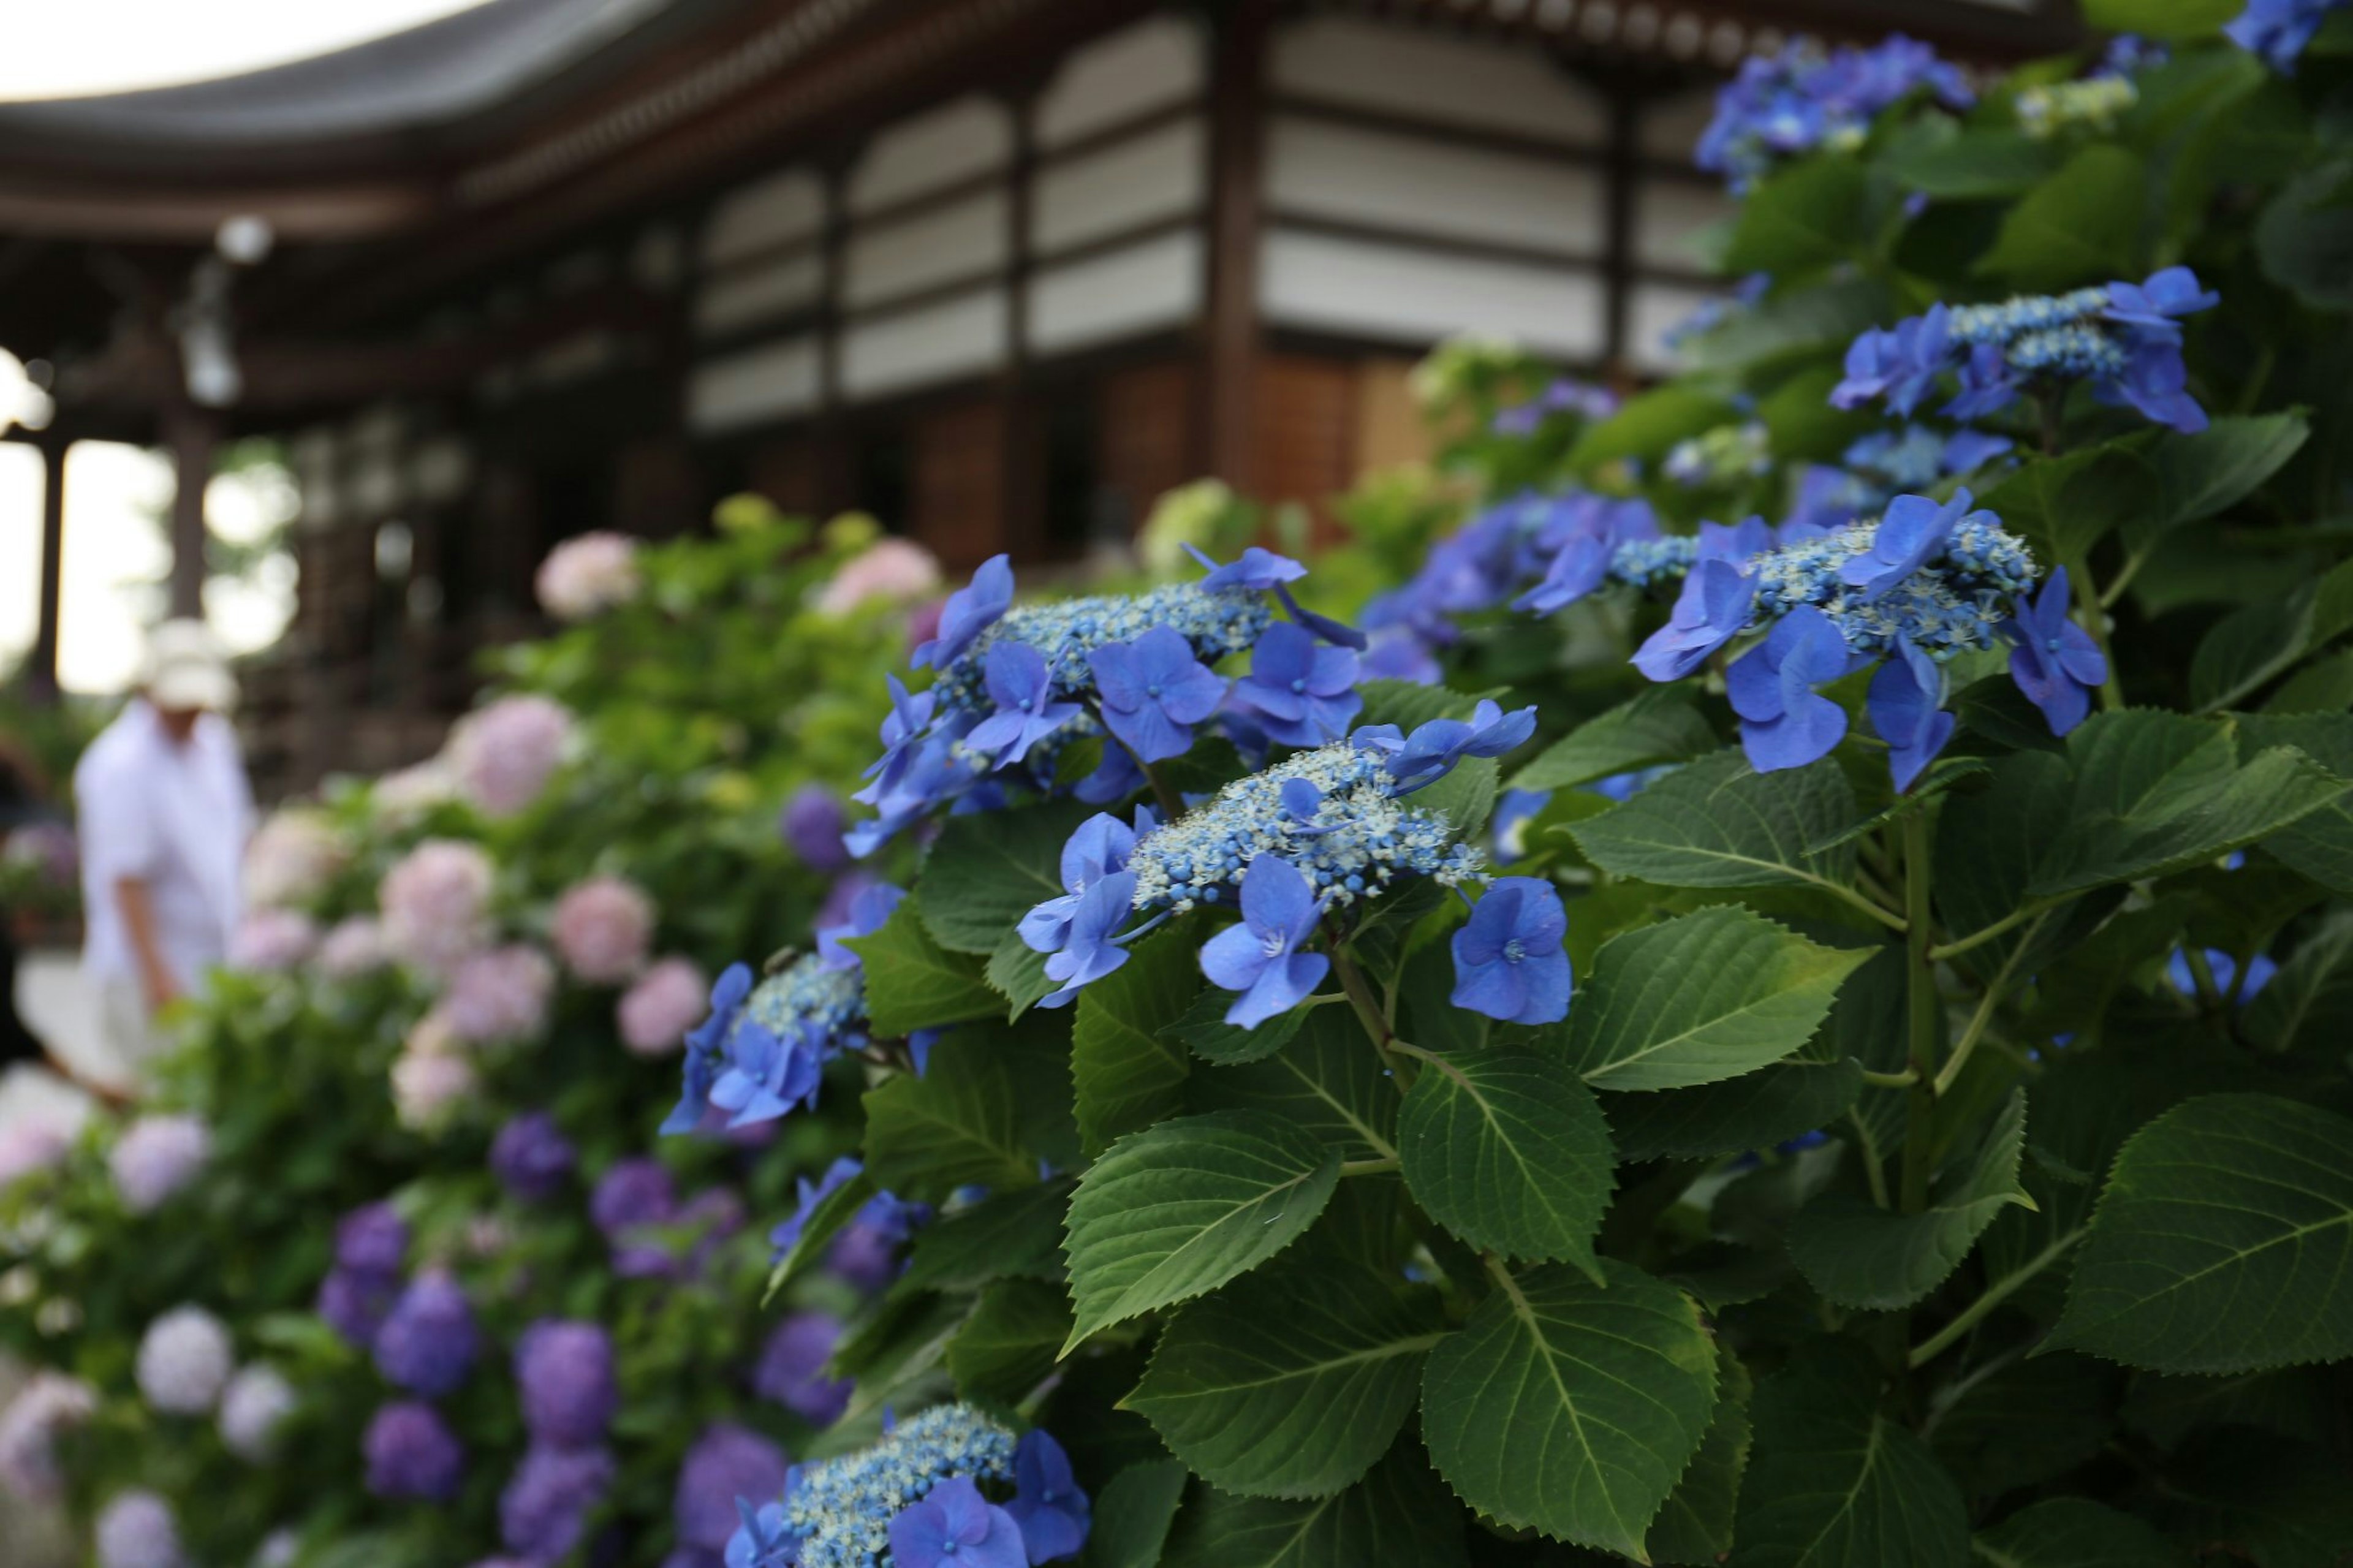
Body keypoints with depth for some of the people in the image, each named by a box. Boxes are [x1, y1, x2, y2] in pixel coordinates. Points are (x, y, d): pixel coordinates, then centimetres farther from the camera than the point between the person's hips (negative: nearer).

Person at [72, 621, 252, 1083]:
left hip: (215, 965, 8)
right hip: (144, 972, -8)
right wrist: (156, 973, -22)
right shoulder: (122, 767, -16)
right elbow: (125, 879, -19)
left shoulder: (215, 741, 9)